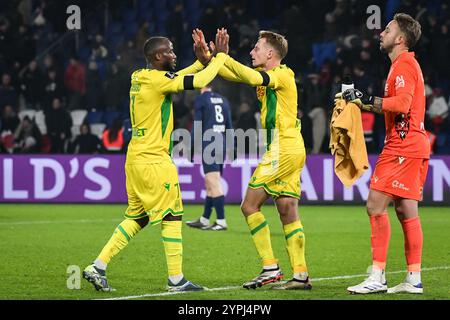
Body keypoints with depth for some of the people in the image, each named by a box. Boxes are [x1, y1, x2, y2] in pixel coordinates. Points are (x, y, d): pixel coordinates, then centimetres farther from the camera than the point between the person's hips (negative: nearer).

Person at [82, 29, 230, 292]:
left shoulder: (140, 78, 12)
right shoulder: (157, 79, -15)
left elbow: (176, 78, 27)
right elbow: (198, 82, -20)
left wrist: (203, 60, 20)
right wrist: (220, 56, -8)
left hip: (136, 158, 9)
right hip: (153, 160, -9)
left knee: (137, 217, 13)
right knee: (172, 216, 0)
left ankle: (97, 268, 9)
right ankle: (176, 280, 3)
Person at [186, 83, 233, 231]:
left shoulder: (200, 100, -4)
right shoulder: (223, 100, 14)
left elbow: (197, 125, -8)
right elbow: (229, 126, 14)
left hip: (208, 145, -7)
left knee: (214, 184, -9)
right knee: (209, 184, 14)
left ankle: (221, 222, -13)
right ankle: (204, 220, 19)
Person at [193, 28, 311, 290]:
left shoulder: (283, 75, -11)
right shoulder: (267, 75, 16)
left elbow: (252, 78, -30)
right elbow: (234, 75, 15)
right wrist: (207, 56, 2)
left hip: (283, 148, -9)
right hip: (292, 150, 9)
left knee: (250, 205, -7)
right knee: (288, 212, 6)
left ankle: (271, 268, -7)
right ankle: (301, 275, 3)